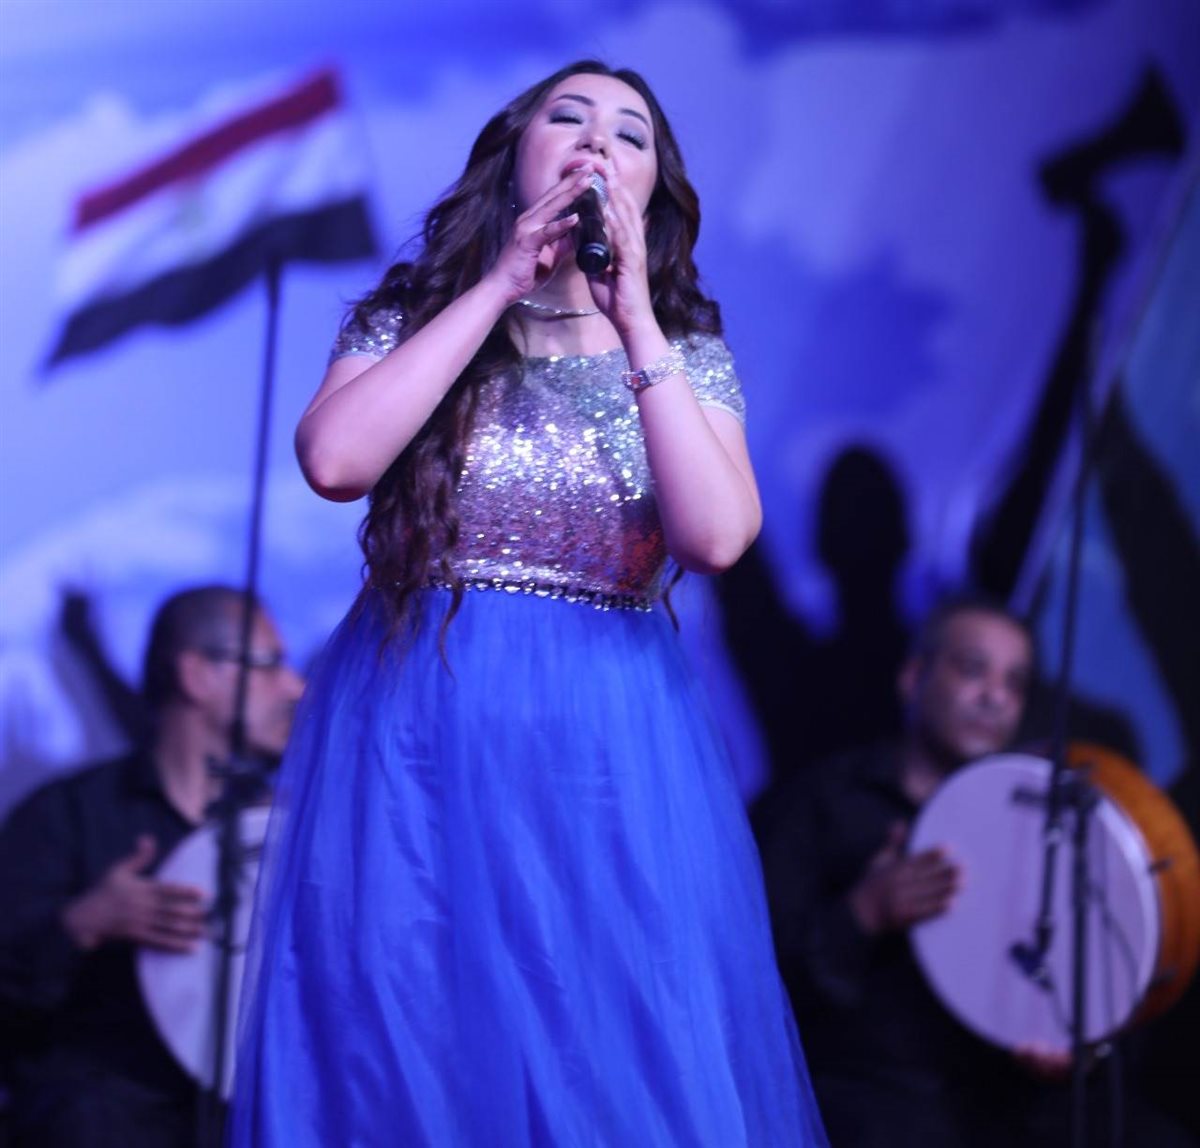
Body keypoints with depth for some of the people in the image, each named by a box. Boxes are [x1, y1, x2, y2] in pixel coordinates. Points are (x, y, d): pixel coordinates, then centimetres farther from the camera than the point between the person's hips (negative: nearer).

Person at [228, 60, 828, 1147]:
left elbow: (717, 536, -11)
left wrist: (632, 318, -13)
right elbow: (334, 460, -15)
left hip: (614, 747, 1)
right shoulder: (412, 318, 6)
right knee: (408, 1055, 0)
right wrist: (498, 287, -11)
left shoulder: (688, 353, 7)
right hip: (417, 733, -1)